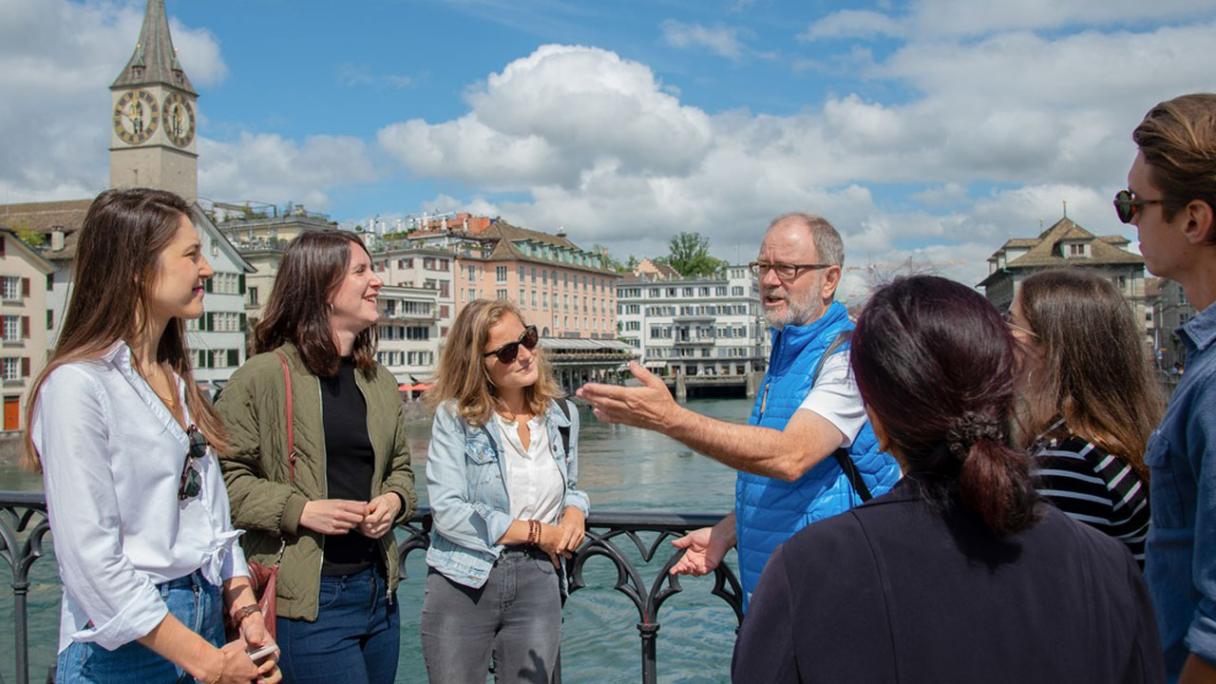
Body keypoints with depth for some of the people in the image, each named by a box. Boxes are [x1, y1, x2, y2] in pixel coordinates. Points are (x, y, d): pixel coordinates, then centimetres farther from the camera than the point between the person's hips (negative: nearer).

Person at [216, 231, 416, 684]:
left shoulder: (378, 379, 12)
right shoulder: (264, 375, -9)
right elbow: (222, 474, -11)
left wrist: (394, 500, 0)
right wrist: (300, 510, -19)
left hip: (377, 589, 7)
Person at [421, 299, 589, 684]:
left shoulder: (562, 415, 7)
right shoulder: (454, 417, -7)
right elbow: (448, 511, -15)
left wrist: (574, 511, -4)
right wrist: (536, 532, -13)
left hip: (538, 584, 3)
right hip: (463, 585, -3)